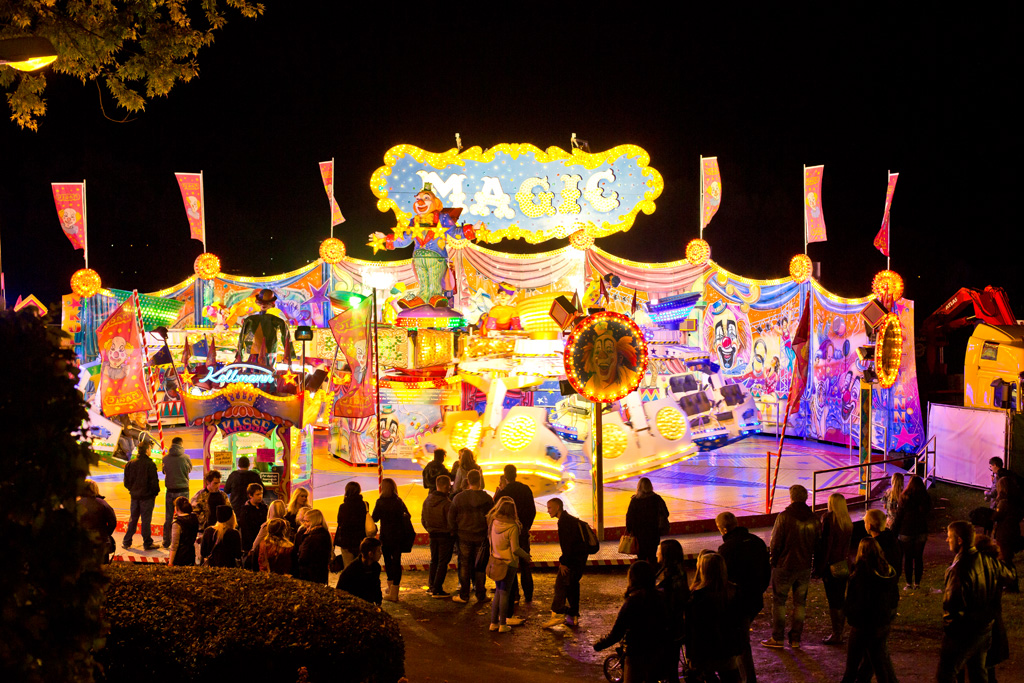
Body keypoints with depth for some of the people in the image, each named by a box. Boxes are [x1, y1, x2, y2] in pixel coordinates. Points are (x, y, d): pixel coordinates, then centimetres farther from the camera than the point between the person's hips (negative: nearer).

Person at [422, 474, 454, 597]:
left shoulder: (427, 500, 1)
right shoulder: (446, 503, -21)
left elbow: (423, 519, 11)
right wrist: (452, 533, 0)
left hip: (433, 535, 7)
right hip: (445, 536, -7)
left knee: (434, 560, 18)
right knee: (443, 562, 2)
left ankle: (431, 587, 22)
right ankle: (437, 590, 3)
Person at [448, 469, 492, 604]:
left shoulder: (458, 497, -4)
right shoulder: (486, 498, -8)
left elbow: (451, 517, 1)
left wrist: (454, 532, 12)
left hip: (464, 536, 1)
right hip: (481, 537, -1)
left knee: (464, 566, 7)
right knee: (480, 566, 8)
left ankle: (464, 596, 9)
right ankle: (481, 595, 13)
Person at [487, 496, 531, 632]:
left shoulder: (493, 523, -5)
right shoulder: (512, 527, -20)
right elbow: (515, 549, -17)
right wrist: (525, 555, -2)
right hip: (509, 563, -5)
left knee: (498, 592, 17)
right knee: (504, 593, 4)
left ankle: (493, 622, 18)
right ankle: (503, 624, 10)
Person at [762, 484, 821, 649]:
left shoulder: (784, 517, -15)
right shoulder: (814, 520, -1)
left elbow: (775, 544, -14)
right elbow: (817, 544, 6)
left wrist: (771, 551, 5)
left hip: (784, 566, -4)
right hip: (805, 567, 4)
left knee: (779, 601, 7)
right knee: (800, 602, 12)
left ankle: (777, 638, 9)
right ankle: (795, 638, 15)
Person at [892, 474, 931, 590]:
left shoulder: (905, 497, -13)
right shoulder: (925, 498, -4)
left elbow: (899, 515, -8)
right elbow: (928, 511, 6)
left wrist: (894, 531, 1)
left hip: (906, 532, -3)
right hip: (922, 532, 3)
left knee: (908, 558, 6)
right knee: (919, 557, 11)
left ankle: (909, 584, 7)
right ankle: (917, 583, 14)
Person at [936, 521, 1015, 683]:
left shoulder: (960, 568, -29)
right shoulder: (988, 560, -4)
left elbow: (952, 604, -31)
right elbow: (1008, 576, 17)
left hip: (962, 632, -8)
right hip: (985, 628, 8)